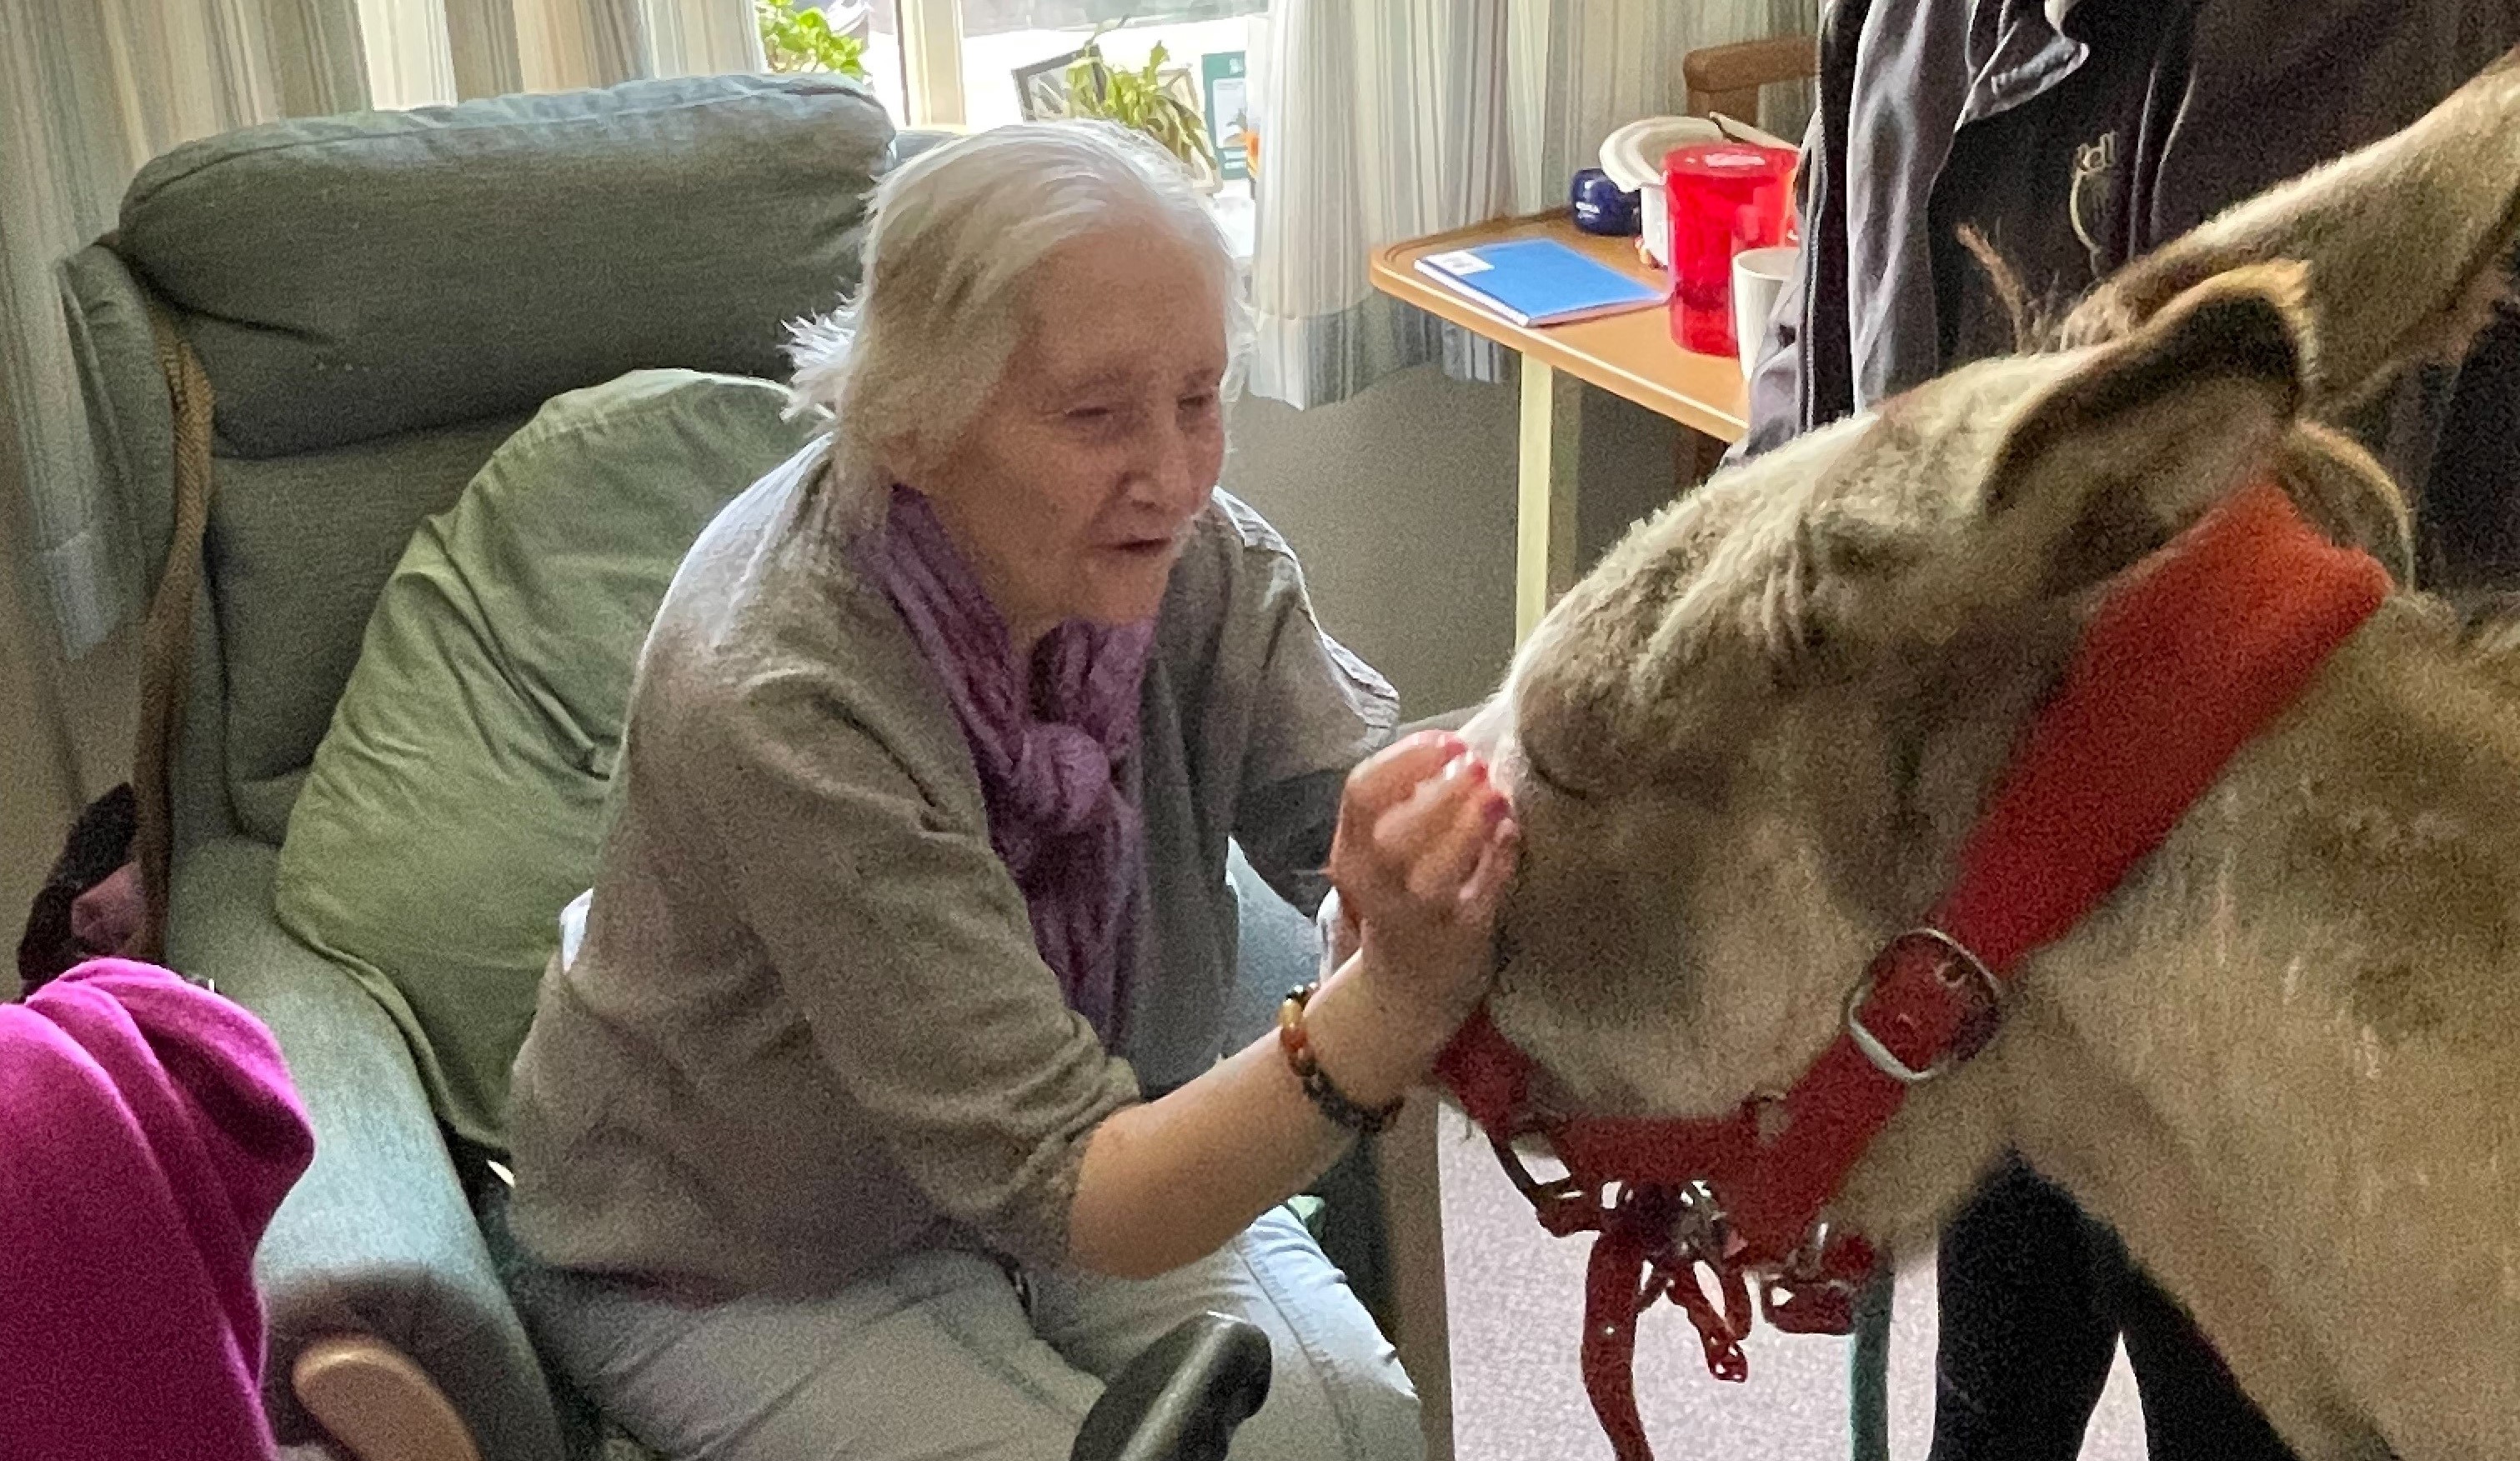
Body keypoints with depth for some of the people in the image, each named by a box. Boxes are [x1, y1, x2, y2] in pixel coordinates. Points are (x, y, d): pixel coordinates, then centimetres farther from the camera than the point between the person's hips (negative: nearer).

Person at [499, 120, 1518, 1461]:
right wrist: (1399, 1001, -52)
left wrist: (1490, 825, -46)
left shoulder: (1185, 553, -16)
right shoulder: (776, 703, -34)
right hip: (739, 1263, -4)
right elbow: (1076, 1193, -36)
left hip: (1084, 1155, 5)